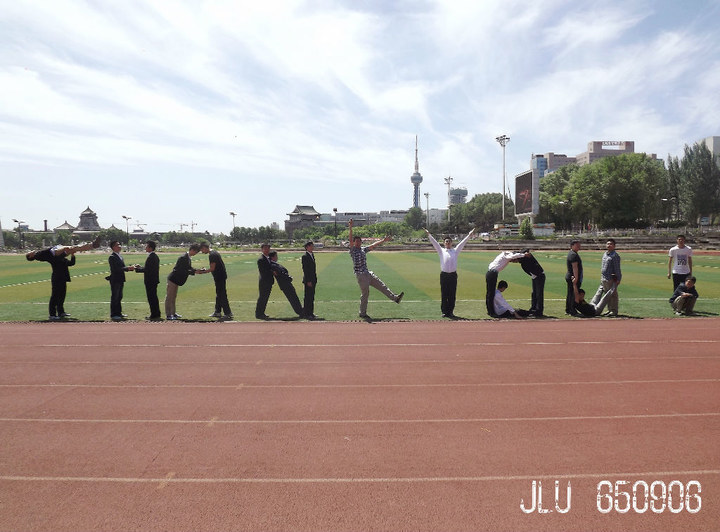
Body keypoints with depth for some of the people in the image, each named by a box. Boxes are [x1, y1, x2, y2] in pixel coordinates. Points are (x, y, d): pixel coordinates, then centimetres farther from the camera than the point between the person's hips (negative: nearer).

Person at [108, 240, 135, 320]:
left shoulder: (120, 256, 15)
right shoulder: (112, 257, -14)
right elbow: (116, 269, -23)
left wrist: (130, 268, 1)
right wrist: (128, 268, -26)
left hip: (120, 280, 9)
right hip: (115, 280, -9)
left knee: (119, 297, 15)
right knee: (114, 298, -3)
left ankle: (118, 313, 25)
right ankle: (113, 315, 3)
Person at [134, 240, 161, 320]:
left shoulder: (151, 257, -19)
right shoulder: (155, 256, 11)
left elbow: (147, 270, -21)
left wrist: (137, 269, -10)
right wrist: (140, 267, 14)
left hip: (150, 281, -10)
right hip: (154, 280, 10)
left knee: (151, 298, -2)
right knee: (154, 297, 17)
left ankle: (154, 315, 4)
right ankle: (157, 314, 25)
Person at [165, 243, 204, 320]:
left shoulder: (189, 257, 6)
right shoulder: (183, 257, -24)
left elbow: (189, 268, 11)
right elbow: (183, 271, -28)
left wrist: (199, 271, -1)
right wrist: (194, 272, -26)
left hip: (176, 280, 10)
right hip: (173, 279, -10)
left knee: (173, 297, 17)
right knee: (169, 297, -1)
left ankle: (173, 313, 26)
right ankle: (168, 315, 3)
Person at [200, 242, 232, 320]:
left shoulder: (212, 255, -17)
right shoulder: (214, 253, 15)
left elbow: (212, 268, -19)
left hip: (220, 277, -11)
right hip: (220, 276, 11)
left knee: (222, 296, -8)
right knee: (218, 295, 17)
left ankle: (228, 314, -6)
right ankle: (218, 312, 26)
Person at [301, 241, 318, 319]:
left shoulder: (312, 255, 15)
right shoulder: (305, 256, -12)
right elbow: (305, 269, -16)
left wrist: (315, 279, 14)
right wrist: (308, 281, -19)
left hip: (313, 280, 9)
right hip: (308, 280, -9)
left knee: (312, 297, 13)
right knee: (307, 297, -4)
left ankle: (311, 313, 20)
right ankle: (306, 313, 1)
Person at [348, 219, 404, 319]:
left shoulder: (364, 249, 17)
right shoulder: (353, 250, -4)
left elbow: (373, 245, 21)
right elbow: (350, 240, -18)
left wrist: (383, 240, 19)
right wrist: (351, 228, -30)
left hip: (368, 273, 7)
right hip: (360, 275, -7)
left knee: (381, 286, 6)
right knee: (365, 294, -4)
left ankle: (395, 297, 10)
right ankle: (362, 313, 6)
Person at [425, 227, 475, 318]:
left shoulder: (455, 251, 13)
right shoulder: (441, 251, 10)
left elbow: (462, 243, 8)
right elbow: (434, 242, 4)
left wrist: (469, 235, 0)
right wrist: (429, 234, -4)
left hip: (453, 275, 1)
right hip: (444, 275, -1)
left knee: (452, 295, 3)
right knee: (444, 294, 1)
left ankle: (450, 312, 10)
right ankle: (444, 311, 8)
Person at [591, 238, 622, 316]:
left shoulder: (615, 255, -11)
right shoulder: (604, 254, 15)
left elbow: (617, 268, -13)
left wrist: (618, 279, -16)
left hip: (611, 279, -9)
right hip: (603, 279, 9)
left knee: (612, 295, -1)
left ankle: (614, 311, 6)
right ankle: (609, 310, 24)